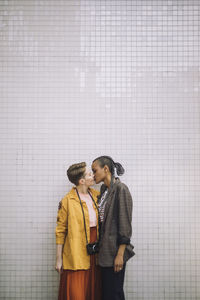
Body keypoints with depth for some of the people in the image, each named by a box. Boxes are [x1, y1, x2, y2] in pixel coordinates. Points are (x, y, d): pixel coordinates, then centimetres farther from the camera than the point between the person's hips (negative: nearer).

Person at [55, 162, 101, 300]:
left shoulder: (97, 195, 7)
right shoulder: (67, 201, -9)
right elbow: (60, 231, -5)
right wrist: (59, 259, -6)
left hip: (95, 252, 5)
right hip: (76, 254, -5)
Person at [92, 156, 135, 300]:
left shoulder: (121, 189, -14)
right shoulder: (104, 189, 12)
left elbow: (125, 223, -17)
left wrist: (120, 254, -19)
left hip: (115, 250, -8)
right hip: (104, 250, 8)